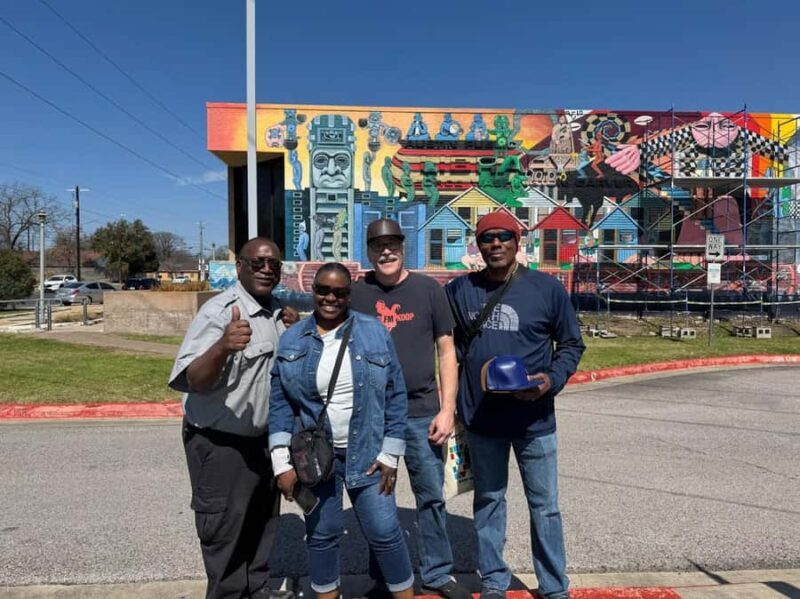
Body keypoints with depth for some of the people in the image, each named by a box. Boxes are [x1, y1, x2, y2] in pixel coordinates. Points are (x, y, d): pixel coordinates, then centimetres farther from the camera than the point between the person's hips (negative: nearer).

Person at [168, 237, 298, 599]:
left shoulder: (278, 312, 2)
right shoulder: (219, 311, -22)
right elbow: (195, 381, -31)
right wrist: (223, 347, -50)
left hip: (265, 437, 8)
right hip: (220, 442, -8)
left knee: (263, 518, 22)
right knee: (225, 528, 6)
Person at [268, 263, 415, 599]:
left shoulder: (375, 333, -5)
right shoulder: (291, 340, -1)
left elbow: (395, 395, -2)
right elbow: (279, 402, 0)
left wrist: (390, 455, -5)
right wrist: (282, 462, -6)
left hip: (368, 453, -1)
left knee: (384, 532, 4)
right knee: (321, 534, 12)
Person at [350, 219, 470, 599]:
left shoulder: (428, 289, -1)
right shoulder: (355, 294, 1)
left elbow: (446, 351, 0)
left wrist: (447, 409, -4)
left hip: (422, 413, 0)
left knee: (432, 497, 11)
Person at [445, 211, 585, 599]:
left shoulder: (548, 288, -4)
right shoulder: (459, 290, 1)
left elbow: (571, 344, 2)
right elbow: (451, 346, 10)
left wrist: (553, 380, -15)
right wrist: (455, 404, 2)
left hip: (534, 418, -1)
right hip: (481, 418, 2)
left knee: (544, 505, 10)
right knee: (488, 501, 16)